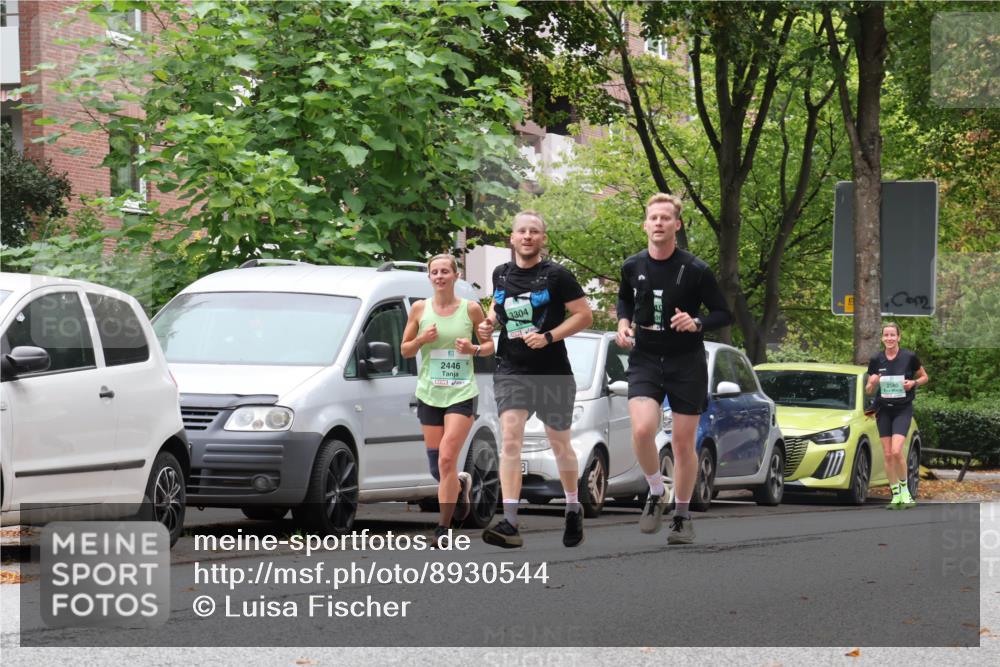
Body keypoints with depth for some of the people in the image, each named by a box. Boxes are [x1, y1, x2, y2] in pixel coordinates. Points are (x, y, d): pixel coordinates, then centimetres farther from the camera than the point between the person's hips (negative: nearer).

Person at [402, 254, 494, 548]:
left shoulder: (471, 308, -1)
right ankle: (461, 484, 39)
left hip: (461, 393, -3)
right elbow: (404, 349, 9)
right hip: (429, 394, 3)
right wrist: (422, 339, -11)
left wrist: (474, 349, -13)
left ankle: (443, 528, -7)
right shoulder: (420, 309, 3)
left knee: (447, 460, -16)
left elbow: (490, 345, 8)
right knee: (436, 468, 3)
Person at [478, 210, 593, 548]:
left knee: (560, 444, 11)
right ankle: (509, 523, -24)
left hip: (552, 373, -2)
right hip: (511, 371, 2)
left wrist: (549, 336, -17)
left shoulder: (556, 276, -6)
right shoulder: (501, 274, 7)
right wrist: (489, 322, 4)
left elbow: (584, 315, -5)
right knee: (510, 438, -15)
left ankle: (573, 510, 35)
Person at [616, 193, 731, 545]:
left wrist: (696, 324, -22)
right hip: (644, 361, 2)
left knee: (683, 443, 3)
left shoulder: (695, 270, -10)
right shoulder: (633, 266, 1)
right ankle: (656, 493, 5)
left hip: (687, 363, -2)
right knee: (642, 430, -21)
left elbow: (722, 313, -3)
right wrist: (623, 322, 1)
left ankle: (682, 516, 21)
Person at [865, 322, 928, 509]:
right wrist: (872, 383, -14)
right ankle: (896, 495, 12)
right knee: (887, 455, 2)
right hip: (883, 410, 3)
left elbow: (925, 377, 8)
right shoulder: (876, 360, 1)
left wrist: (913, 383, -12)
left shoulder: (909, 357, -6)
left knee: (896, 451, -18)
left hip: (903, 409, -3)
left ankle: (904, 489, 3)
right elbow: (868, 390, 8)